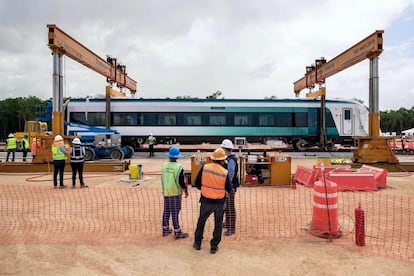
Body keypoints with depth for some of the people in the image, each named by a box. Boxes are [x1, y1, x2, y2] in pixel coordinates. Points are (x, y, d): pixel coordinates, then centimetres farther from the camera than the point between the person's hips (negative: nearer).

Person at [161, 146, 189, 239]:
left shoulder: (164, 166, -1)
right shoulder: (179, 167, -18)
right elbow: (181, 182, -16)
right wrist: (186, 191, -1)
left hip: (166, 192, 5)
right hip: (175, 193, -5)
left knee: (166, 211, 16)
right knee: (175, 213, 1)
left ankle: (165, 229, 29)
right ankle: (177, 233, 9)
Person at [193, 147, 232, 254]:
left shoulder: (204, 167, -13)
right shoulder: (225, 172, -14)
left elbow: (196, 183, -5)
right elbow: (229, 189, -5)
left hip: (206, 200, 1)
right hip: (219, 202, -1)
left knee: (201, 221, 21)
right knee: (218, 224, 17)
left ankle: (197, 243, 31)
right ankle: (214, 246, 23)